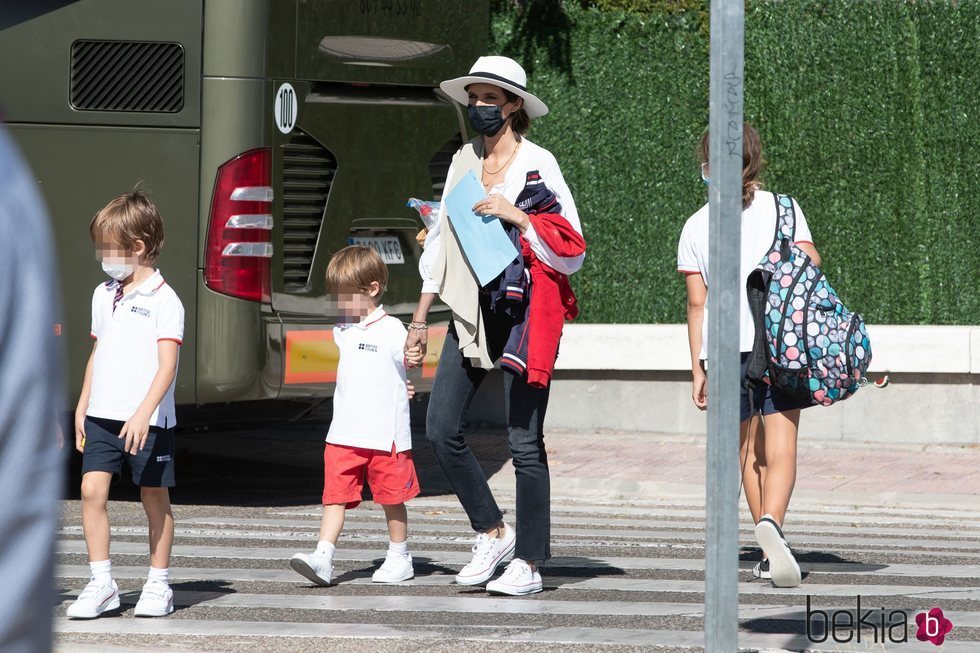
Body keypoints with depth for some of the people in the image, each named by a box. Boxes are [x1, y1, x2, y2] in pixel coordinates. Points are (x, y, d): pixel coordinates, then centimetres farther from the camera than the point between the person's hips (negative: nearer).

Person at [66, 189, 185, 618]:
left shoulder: (163, 301, -10)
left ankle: (158, 585, 15)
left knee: (154, 498, 4)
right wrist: (83, 407, 18)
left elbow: (167, 365, -16)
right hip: (102, 416, 6)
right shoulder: (104, 296, 13)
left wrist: (143, 413, -25)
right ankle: (101, 583, -2)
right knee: (92, 489, -6)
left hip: (148, 421, -6)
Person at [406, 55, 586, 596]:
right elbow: (441, 244, 19)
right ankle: (492, 533, 14)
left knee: (524, 440, -3)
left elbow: (573, 249, -8)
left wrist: (515, 215, -19)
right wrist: (420, 318, 17)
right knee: (440, 428, -3)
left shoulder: (538, 165, -5)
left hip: (524, 311, -6)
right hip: (472, 309, 6)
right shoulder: (463, 163, 12)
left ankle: (528, 564, 4)